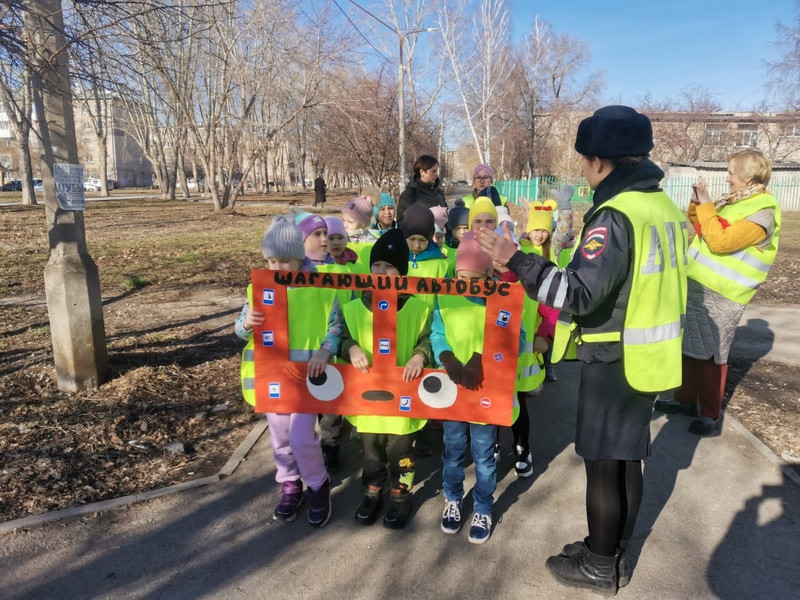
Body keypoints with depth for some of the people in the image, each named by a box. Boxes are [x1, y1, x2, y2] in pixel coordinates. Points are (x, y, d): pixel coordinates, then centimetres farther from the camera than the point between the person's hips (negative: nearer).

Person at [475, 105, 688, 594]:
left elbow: (580, 294, -29)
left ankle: (599, 568, 25)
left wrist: (516, 260, -29)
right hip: (651, 354, 9)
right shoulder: (665, 207, 7)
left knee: (602, 464, 7)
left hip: (614, 361, -9)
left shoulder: (615, 215, -22)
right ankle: (617, 555, 35)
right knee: (628, 459, 19)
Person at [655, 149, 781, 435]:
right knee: (690, 347, 16)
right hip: (697, 286, 9)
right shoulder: (736, 201, 10)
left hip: (719, 296, -8)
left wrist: (706, 205, -19)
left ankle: (711, 415, 14)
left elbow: (719, 242, -27)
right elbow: (698, 224, 21)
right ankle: (686, 399, 31)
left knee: (711, 355, 0)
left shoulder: (762, 214, -17)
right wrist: (698, 201, 3)